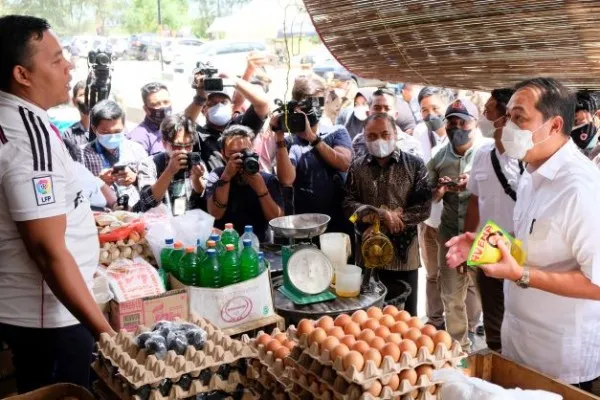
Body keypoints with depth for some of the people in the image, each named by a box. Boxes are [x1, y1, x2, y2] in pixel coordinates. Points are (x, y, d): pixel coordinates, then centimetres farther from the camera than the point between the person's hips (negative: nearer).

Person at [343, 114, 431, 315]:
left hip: (404, 253, -1)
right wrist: (381, 213, -16)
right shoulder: (357, 167, 5)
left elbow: (424, 207, -6)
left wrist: (396, 218, -15)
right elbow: (348, 205, -3)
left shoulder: (414, 165, 0)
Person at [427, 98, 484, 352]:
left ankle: (471, 329, 41)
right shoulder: (439, 158, 2)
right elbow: (428, 196, 9)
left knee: (478, 287, 15)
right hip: (450, 234, 3)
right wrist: (441, 190, -13)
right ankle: (459, 347, 21)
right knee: (451, 295, 7)